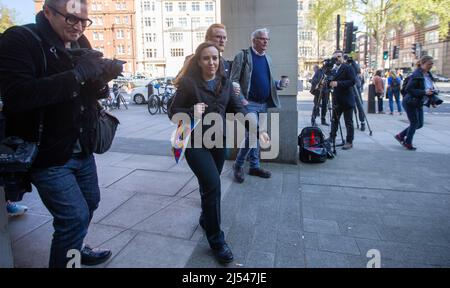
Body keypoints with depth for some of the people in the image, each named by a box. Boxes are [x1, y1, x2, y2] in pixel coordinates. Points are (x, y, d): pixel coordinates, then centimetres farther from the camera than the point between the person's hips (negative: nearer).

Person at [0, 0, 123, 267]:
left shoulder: (80, 43, 9)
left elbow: (92, 93, 12)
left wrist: (103, 77, -11)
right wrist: (76, 74, -29)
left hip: (81, 148, 7)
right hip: (48, 153, -7)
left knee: (90, 202, 19)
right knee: (75, 216, -8)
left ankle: (74, 249, 44)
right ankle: (64, 260, 19)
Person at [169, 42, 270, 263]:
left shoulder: (225, 83, 7)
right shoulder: (188, 83, -7)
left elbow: (238, 109, 3)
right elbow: (173, 112, -5)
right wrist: (191, 112, -25)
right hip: (195, 143, -5)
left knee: (210, 185, 16)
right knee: (212, 185, -13)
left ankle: (205, 219, 44)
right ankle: (216, 241, 3)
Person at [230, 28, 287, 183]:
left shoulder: (267, 58, 15)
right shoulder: (242, 56, -5)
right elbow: (234, 80, -9)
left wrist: (279, 84, 0)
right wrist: (241, 99, -19)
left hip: (264, 104, 7)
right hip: (249, 103, -7)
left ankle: (254, 166, 22)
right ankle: (238, 165, 3)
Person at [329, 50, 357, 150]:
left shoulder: (347, 68, -8)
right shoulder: (333, 69, 13)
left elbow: (353, 81, -18)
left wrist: (338, 83, -24)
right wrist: (330, 83, -4)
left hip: (347, 100, -7)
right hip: (337, 100, 7)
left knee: (348, 122, 0)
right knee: (334, 120, 14)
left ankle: (349, 142, 8)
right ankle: (332, 138, 26)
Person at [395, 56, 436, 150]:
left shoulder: (428, 75, 8)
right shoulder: (416, 75, -19)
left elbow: (429, 88, 20)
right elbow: (408, 89, -25)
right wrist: (424, 92, -28)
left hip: (419, 103, 9)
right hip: (410, 103, -9)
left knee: (419, 124, 10)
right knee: (414, 123, -1)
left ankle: (400, 136, 25)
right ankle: (408, 143, 16)